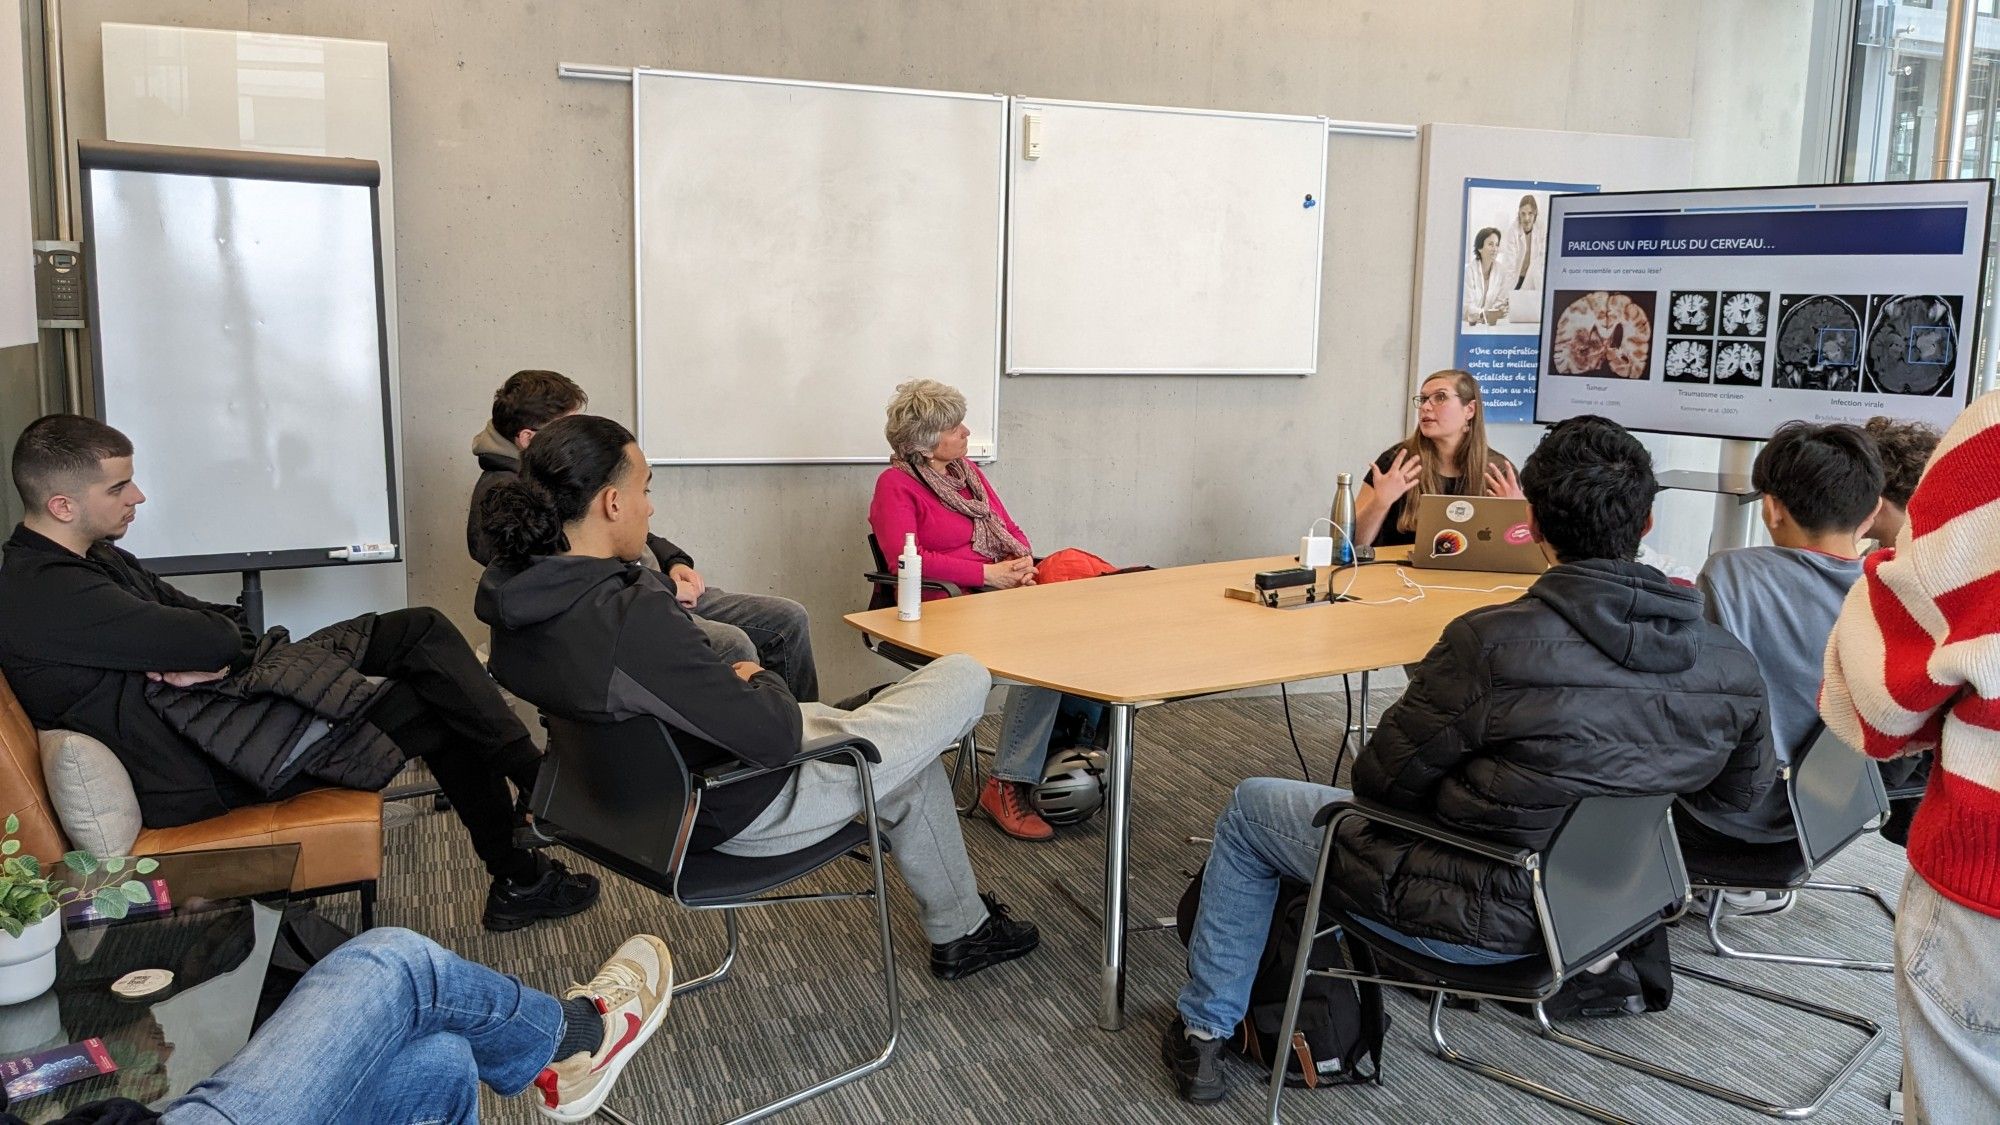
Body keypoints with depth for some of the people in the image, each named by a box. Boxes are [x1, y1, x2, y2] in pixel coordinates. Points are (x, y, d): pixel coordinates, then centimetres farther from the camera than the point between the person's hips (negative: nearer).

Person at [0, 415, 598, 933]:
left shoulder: (93, 558, 14)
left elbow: (225, 622, 11)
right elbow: (213, 640, -25)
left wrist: (201, 657, -10)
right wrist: (210, 651, -3)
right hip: (210, 773, -10)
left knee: (422, 630, -1)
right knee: (444, 713, -8)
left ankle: (532, 772, 1)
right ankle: (519, 880, 8)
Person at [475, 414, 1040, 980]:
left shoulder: (520, 597, -7)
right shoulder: (634, 620, -36)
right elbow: (776, 736, -28)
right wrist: (761, 682, -7)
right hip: (750, 810, -9)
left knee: (914, 767, 29)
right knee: (965, 677, 2)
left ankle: (960, 932, 44)